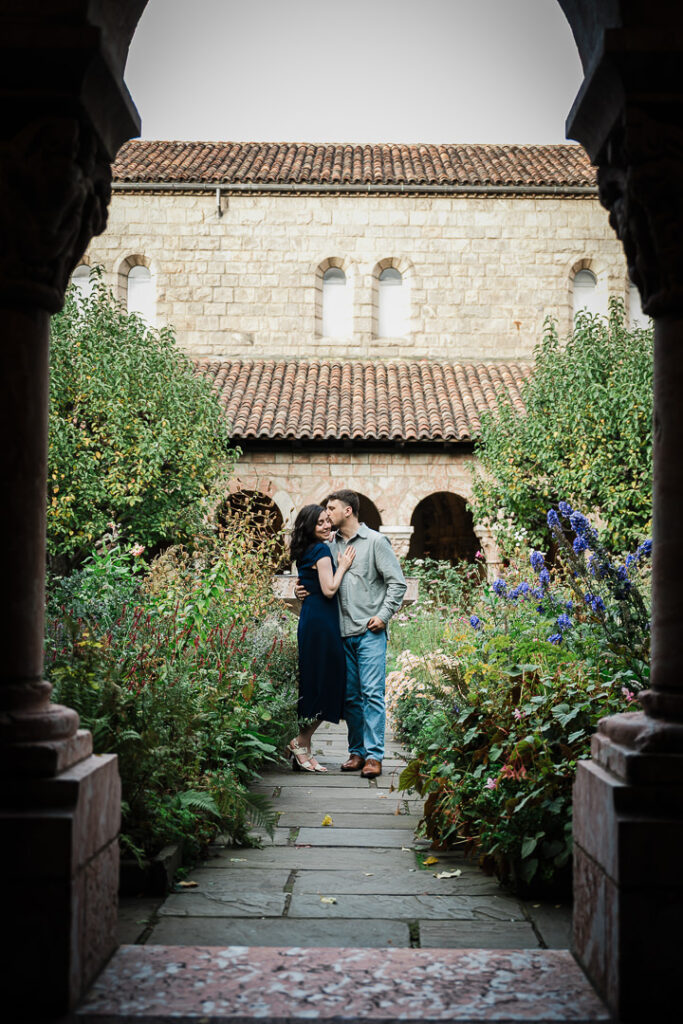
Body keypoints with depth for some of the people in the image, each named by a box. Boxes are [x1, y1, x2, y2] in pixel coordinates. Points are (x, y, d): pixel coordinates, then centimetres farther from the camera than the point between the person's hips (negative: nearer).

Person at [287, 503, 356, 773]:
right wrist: (343, 566, -5)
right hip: (320, 622, -10)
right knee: (323, 683, -4)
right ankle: (301, 743, 1)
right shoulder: (321, 550, -11)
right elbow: (329, 589, -16)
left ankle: (302, 747, 14)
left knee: (315, 685, 12)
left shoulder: (306, 552, 17)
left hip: (310, 619, 10)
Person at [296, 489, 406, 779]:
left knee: (372, 693, -8)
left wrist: (383, 615, -8)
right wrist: (301, 591, 1)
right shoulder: (330, 544, 13)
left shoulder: (374, 541, -1)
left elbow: (397, 582, -1)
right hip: (342, 632, 5)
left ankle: (374, 755, -5)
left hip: (370, 632, -5)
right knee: (350, 695, 8)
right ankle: (357, 751, 17)